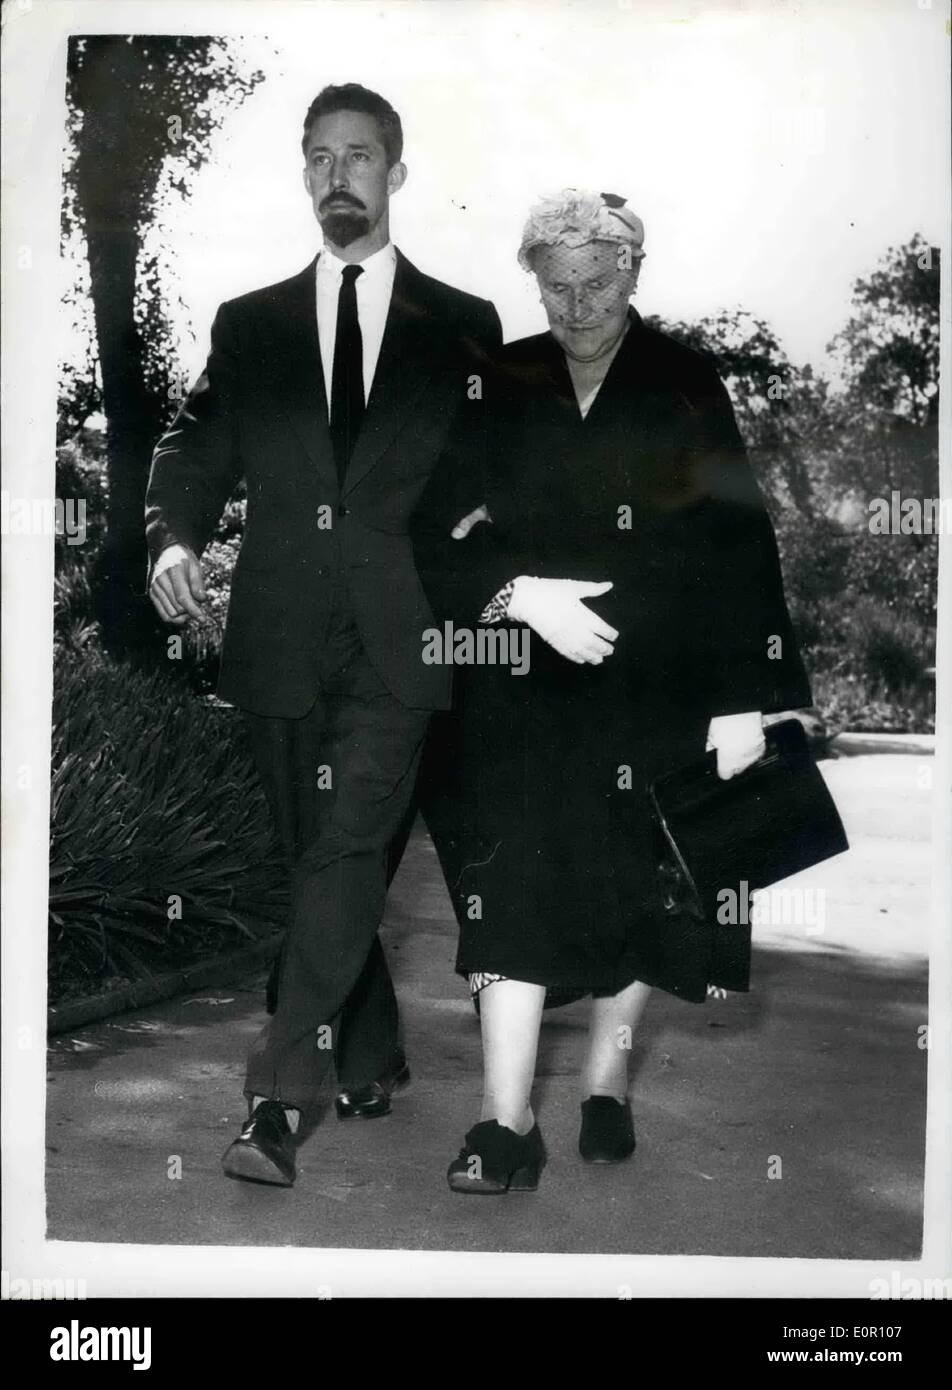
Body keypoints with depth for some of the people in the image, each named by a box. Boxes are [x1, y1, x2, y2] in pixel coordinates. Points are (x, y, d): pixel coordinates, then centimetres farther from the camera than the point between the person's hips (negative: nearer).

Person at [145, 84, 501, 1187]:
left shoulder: (462, 327, 9)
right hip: (281, 639, 3)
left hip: (397, 639, -3)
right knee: (325, 857, 11)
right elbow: (193, 450, 8)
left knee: (346, 852, -13)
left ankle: (278, 1097, -11)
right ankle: (372, 1065, 28)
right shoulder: (248, 324, 14)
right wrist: (174, 538, -11)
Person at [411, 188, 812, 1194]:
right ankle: (506, 1122, -1)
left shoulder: (686, 389, 0)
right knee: (516, 891, -7)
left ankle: (605, 1084, 26)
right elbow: (436, 537, 2)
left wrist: (745, 700, -7)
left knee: (636, 889, 8)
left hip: (655, 695, 0)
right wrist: (521, 593, -16)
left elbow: (743, 552, -2)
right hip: (524, 695, 0)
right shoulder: (498, 390, 4)